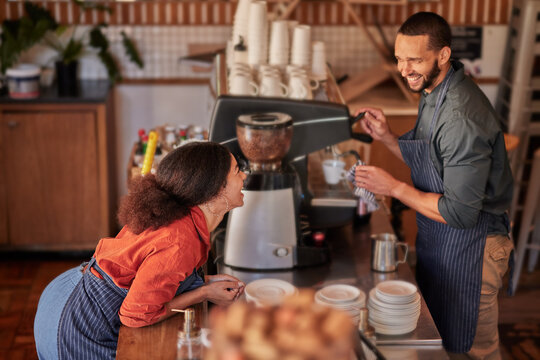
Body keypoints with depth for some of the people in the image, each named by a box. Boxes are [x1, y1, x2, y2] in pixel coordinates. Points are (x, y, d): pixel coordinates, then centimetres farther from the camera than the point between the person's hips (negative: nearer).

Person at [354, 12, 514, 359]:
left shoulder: (462, 117, -29)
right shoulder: (433, 91, 2)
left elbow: (460, 213, -28)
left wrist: (394, 187, -21)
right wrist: (387, 137, -1)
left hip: (468, 245, -9)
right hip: (436, 239, 9)